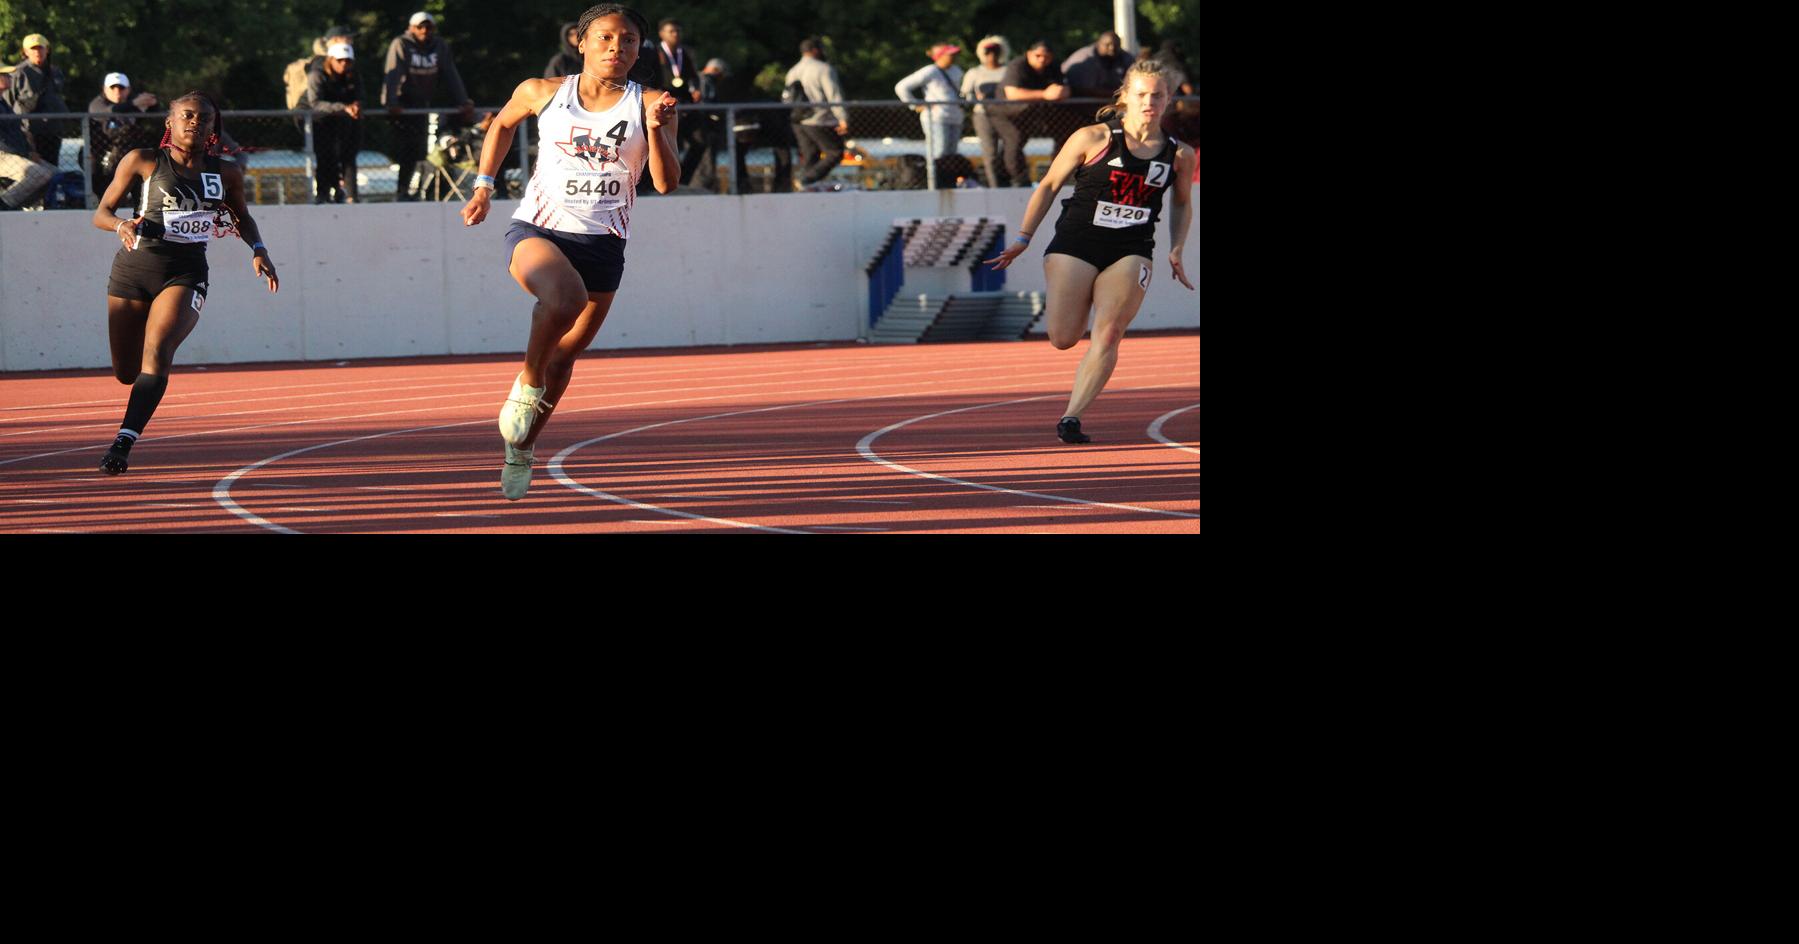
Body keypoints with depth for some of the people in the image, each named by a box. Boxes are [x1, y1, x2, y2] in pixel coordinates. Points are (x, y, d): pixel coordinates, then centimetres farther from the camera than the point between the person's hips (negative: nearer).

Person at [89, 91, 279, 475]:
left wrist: (258, 249, 9)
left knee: (156, 354, -24)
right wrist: (122, 225, -18)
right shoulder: (143, 162, 1)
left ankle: (124, 442, -30)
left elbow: (241, 216, 27)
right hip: (133, 269, 0)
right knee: (126, 372, 6)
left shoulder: (225, 173, 8)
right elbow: (101, 213, 4)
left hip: (186, 272, 0)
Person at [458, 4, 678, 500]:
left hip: (602, 243, 2)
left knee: (564, 356, 11)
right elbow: (502, 125, 24)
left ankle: (522, 446, 35)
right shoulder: (542, 93, 3)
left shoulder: (650, 105, 0)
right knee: (565, 295, -35)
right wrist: (484, 186, 18)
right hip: (537, 230, -2)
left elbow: (667, 182, -9)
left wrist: (655, 128, -24)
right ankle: (528, 381, -10)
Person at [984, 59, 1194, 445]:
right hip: (1075, 246, -1)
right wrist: (1023, 239, 3)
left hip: (1131, 253, 1)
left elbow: (1182, 203, 23)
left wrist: (1176, 250, 9)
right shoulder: (1093, 139, -4)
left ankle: (1072, 417, -15)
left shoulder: (1179, 155, 4)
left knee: (1108, 335, -16)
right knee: (1063, 340, -5)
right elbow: (1049, 184, 4)